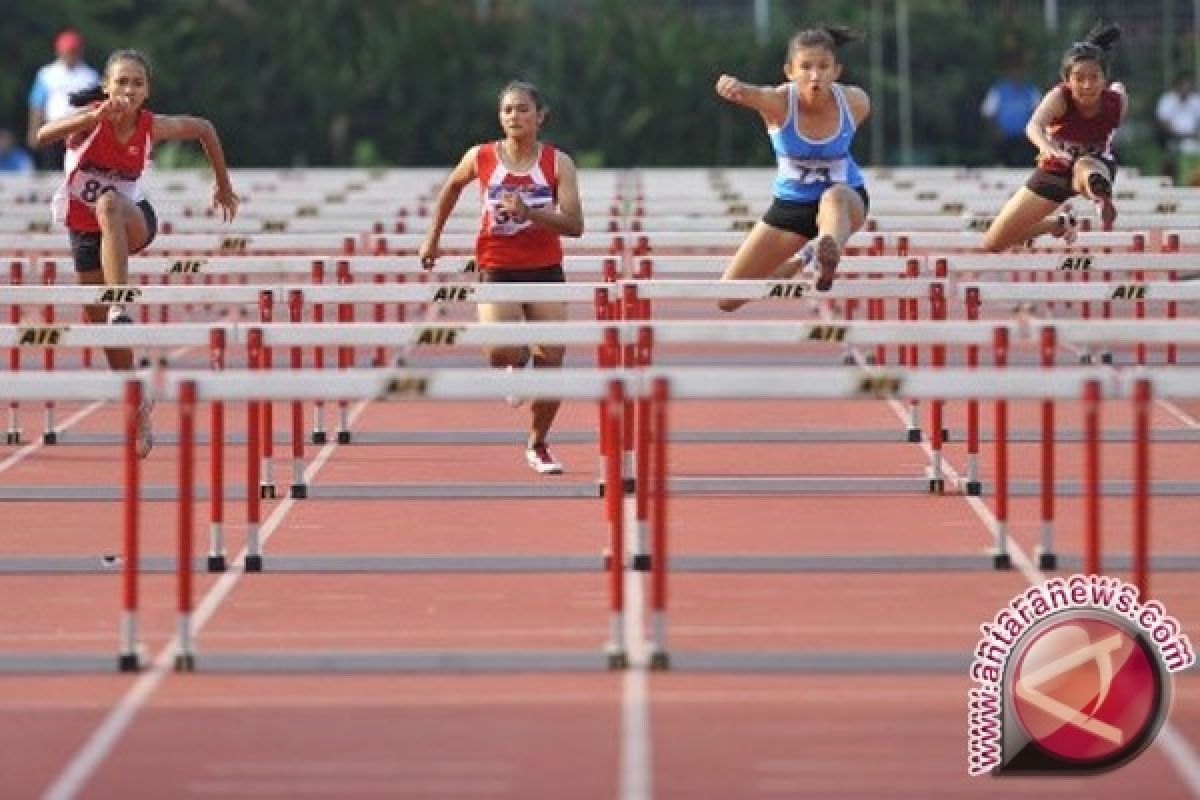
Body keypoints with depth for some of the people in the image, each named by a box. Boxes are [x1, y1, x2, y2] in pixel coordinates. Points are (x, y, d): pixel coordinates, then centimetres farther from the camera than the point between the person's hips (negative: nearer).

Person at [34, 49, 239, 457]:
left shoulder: (153, 127, -12)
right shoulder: (90, 118, -18)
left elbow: (204, 128, 9)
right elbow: (43, 136, -39)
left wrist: (223, 185, 13)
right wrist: (95, 117, -53)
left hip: (132, 220, -1)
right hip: (84, 228, 1)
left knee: (108, 204, -40)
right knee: (107, 331, 3)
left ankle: (120, 307, -50)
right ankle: (138, 412, 22)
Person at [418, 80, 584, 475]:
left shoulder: (558, 163, -7)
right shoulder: (481, 158, -3)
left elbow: (574, 224, -14)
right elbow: (451, 187, 18)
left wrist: (528, 213, -28)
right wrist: (433, 238, 20)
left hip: (545, 270, 1)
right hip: (497, 270, -1)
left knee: (551, 360, -1)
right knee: (501, 351, -24)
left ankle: (537, 445, 21)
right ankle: (517, 364, 17)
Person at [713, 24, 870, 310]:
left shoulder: (856, 102, -19)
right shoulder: (779, 102, -26)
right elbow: (750, 95, -52)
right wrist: (734, 88, -73)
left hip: (846, 195, -2)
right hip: (790, 203, 2)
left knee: (834, 197, -41)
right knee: (727, 300, 6)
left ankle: (828, 261, -72)